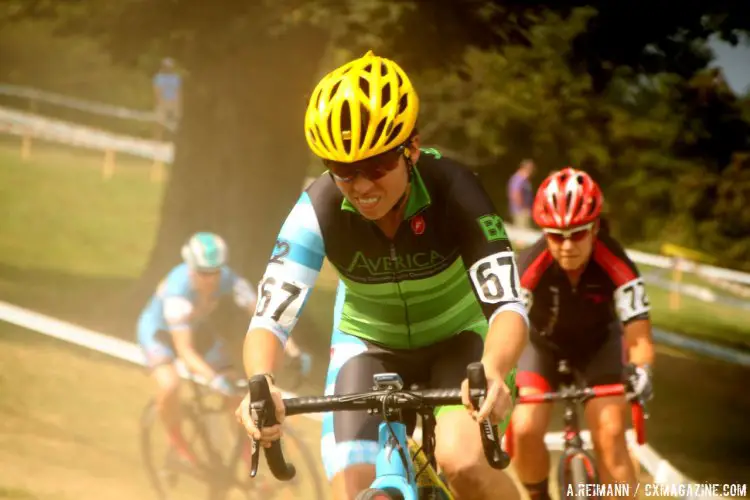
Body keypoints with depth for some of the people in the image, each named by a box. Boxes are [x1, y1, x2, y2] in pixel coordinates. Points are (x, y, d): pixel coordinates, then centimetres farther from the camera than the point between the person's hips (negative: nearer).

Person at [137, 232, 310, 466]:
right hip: (158, 330, -5)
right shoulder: (178, 291, -40)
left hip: (198, 328, 5)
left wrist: (292, 350, -38)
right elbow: (184, 350, -42)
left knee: (235, 390, -7)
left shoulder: (229, 280, -27)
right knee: (169, 385, -32)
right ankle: (176, 440, -2)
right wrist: (213, 378, -55)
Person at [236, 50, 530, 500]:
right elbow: (269, 319, -29)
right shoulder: (319, 209, -26)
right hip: (369, 345, 2)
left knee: (463, 463, -30)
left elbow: (507, 306, -36)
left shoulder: (454, 192, -30)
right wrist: (260, 384, -52)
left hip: (459, 340, -2)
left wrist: (493, 373, -58)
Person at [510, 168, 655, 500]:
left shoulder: (616, 266, -34)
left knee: (610, 436, -20)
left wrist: (641, 370, -57)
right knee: (524, 430, -19)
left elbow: (638, 337, -35)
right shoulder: (529, 267, -35)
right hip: (543, 343, 0)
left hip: (598, 344, 0)